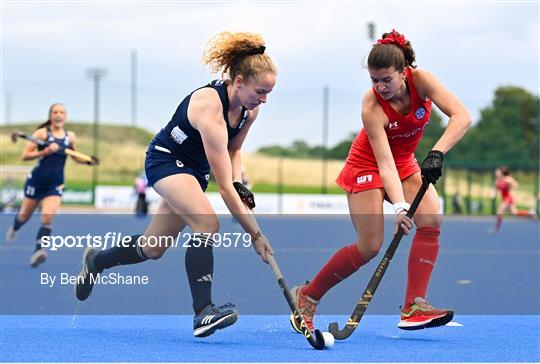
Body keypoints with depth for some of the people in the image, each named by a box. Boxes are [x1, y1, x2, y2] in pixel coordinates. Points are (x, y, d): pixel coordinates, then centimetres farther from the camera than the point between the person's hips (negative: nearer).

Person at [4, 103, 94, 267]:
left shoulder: (70, 136, 5)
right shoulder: (42, 133, -7)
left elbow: (76, 157, 21)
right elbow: (25, 155, -11)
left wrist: (88, 161, 1)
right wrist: (45, 152, -24)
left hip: (56, 184, 2)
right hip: (37, 180, -1)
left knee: (48, 216, -19)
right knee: (25, 215, 15)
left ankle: (38, 251, -25)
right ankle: (14, 229, 50)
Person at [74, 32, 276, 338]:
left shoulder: (250, 108, -11)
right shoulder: (209, 107, -34)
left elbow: (233, 151, 11)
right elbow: (224, 187, -34)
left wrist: (239, 185, -9)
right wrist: (256, 235, -34)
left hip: (195, 169, 8)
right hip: (167, 160, -8)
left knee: (153, 249, 12)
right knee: (208, 223, -32)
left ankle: (96, 260, 40)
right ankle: (203, 313, -33)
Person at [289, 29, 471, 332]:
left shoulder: (420, 80, -23)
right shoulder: (372, 106, -30)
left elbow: (462, 117, -30)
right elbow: (385, 163, -34)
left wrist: (437, 154, -43)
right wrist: (399, 207, -45)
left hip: (405, 163, 4)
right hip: (368, 166, -4)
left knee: (432, 220, -20)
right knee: (370, 246, -11)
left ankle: (415, 307, -19)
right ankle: (307, 295, 7)